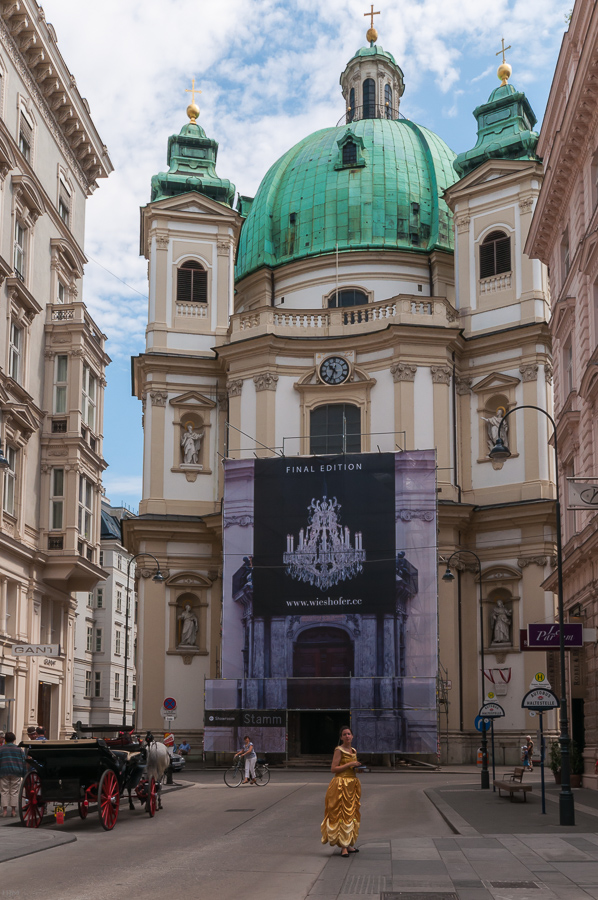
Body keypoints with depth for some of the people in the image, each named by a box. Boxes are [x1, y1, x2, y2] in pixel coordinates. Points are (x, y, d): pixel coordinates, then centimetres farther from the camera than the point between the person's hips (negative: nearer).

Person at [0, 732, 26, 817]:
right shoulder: (19, 749, 5)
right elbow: (23, 762, 6)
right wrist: (23, 774, 11)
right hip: (16, 773, 1)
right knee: (14, 792, 5)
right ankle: (13, 810, 4)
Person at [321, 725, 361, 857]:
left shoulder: (353, 751, 14)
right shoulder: (339, 750, -9)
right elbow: (333, 768, -14)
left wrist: (357, 767, 5)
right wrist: (349, 764, -18)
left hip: (352, 784, 8)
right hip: (341, 784, -8)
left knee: (351, 813, 10)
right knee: (342, 814, -8)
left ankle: (348, 844, 17)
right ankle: (343, 847, -7)